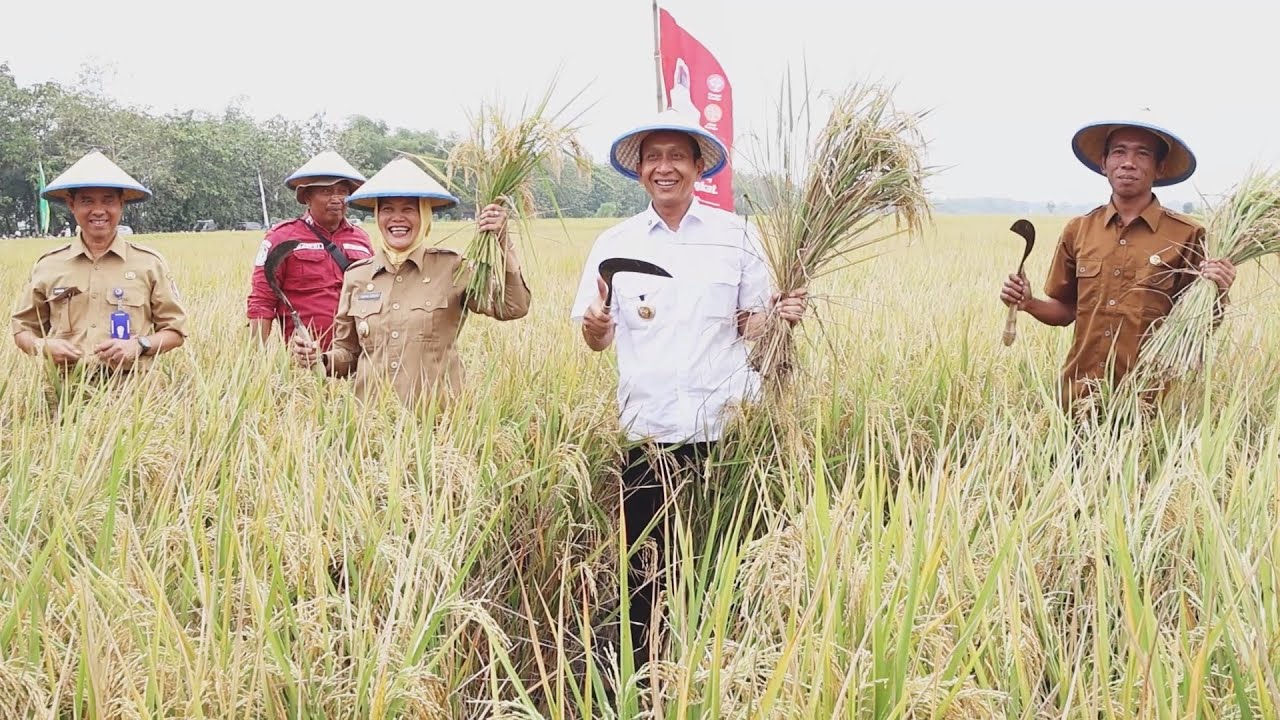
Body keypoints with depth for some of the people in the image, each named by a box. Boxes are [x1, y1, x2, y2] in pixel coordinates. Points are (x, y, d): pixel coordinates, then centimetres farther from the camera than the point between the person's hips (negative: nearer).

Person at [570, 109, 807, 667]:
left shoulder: (736, 235, 5)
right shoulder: (614, 243, 7)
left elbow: (750, 324, 8)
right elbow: (598, 341, 6)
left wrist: (780, 314, -13)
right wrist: (596, 325, -17)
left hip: (722, 428, 0)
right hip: (646, 430, 1)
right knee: (644, 563, 4)